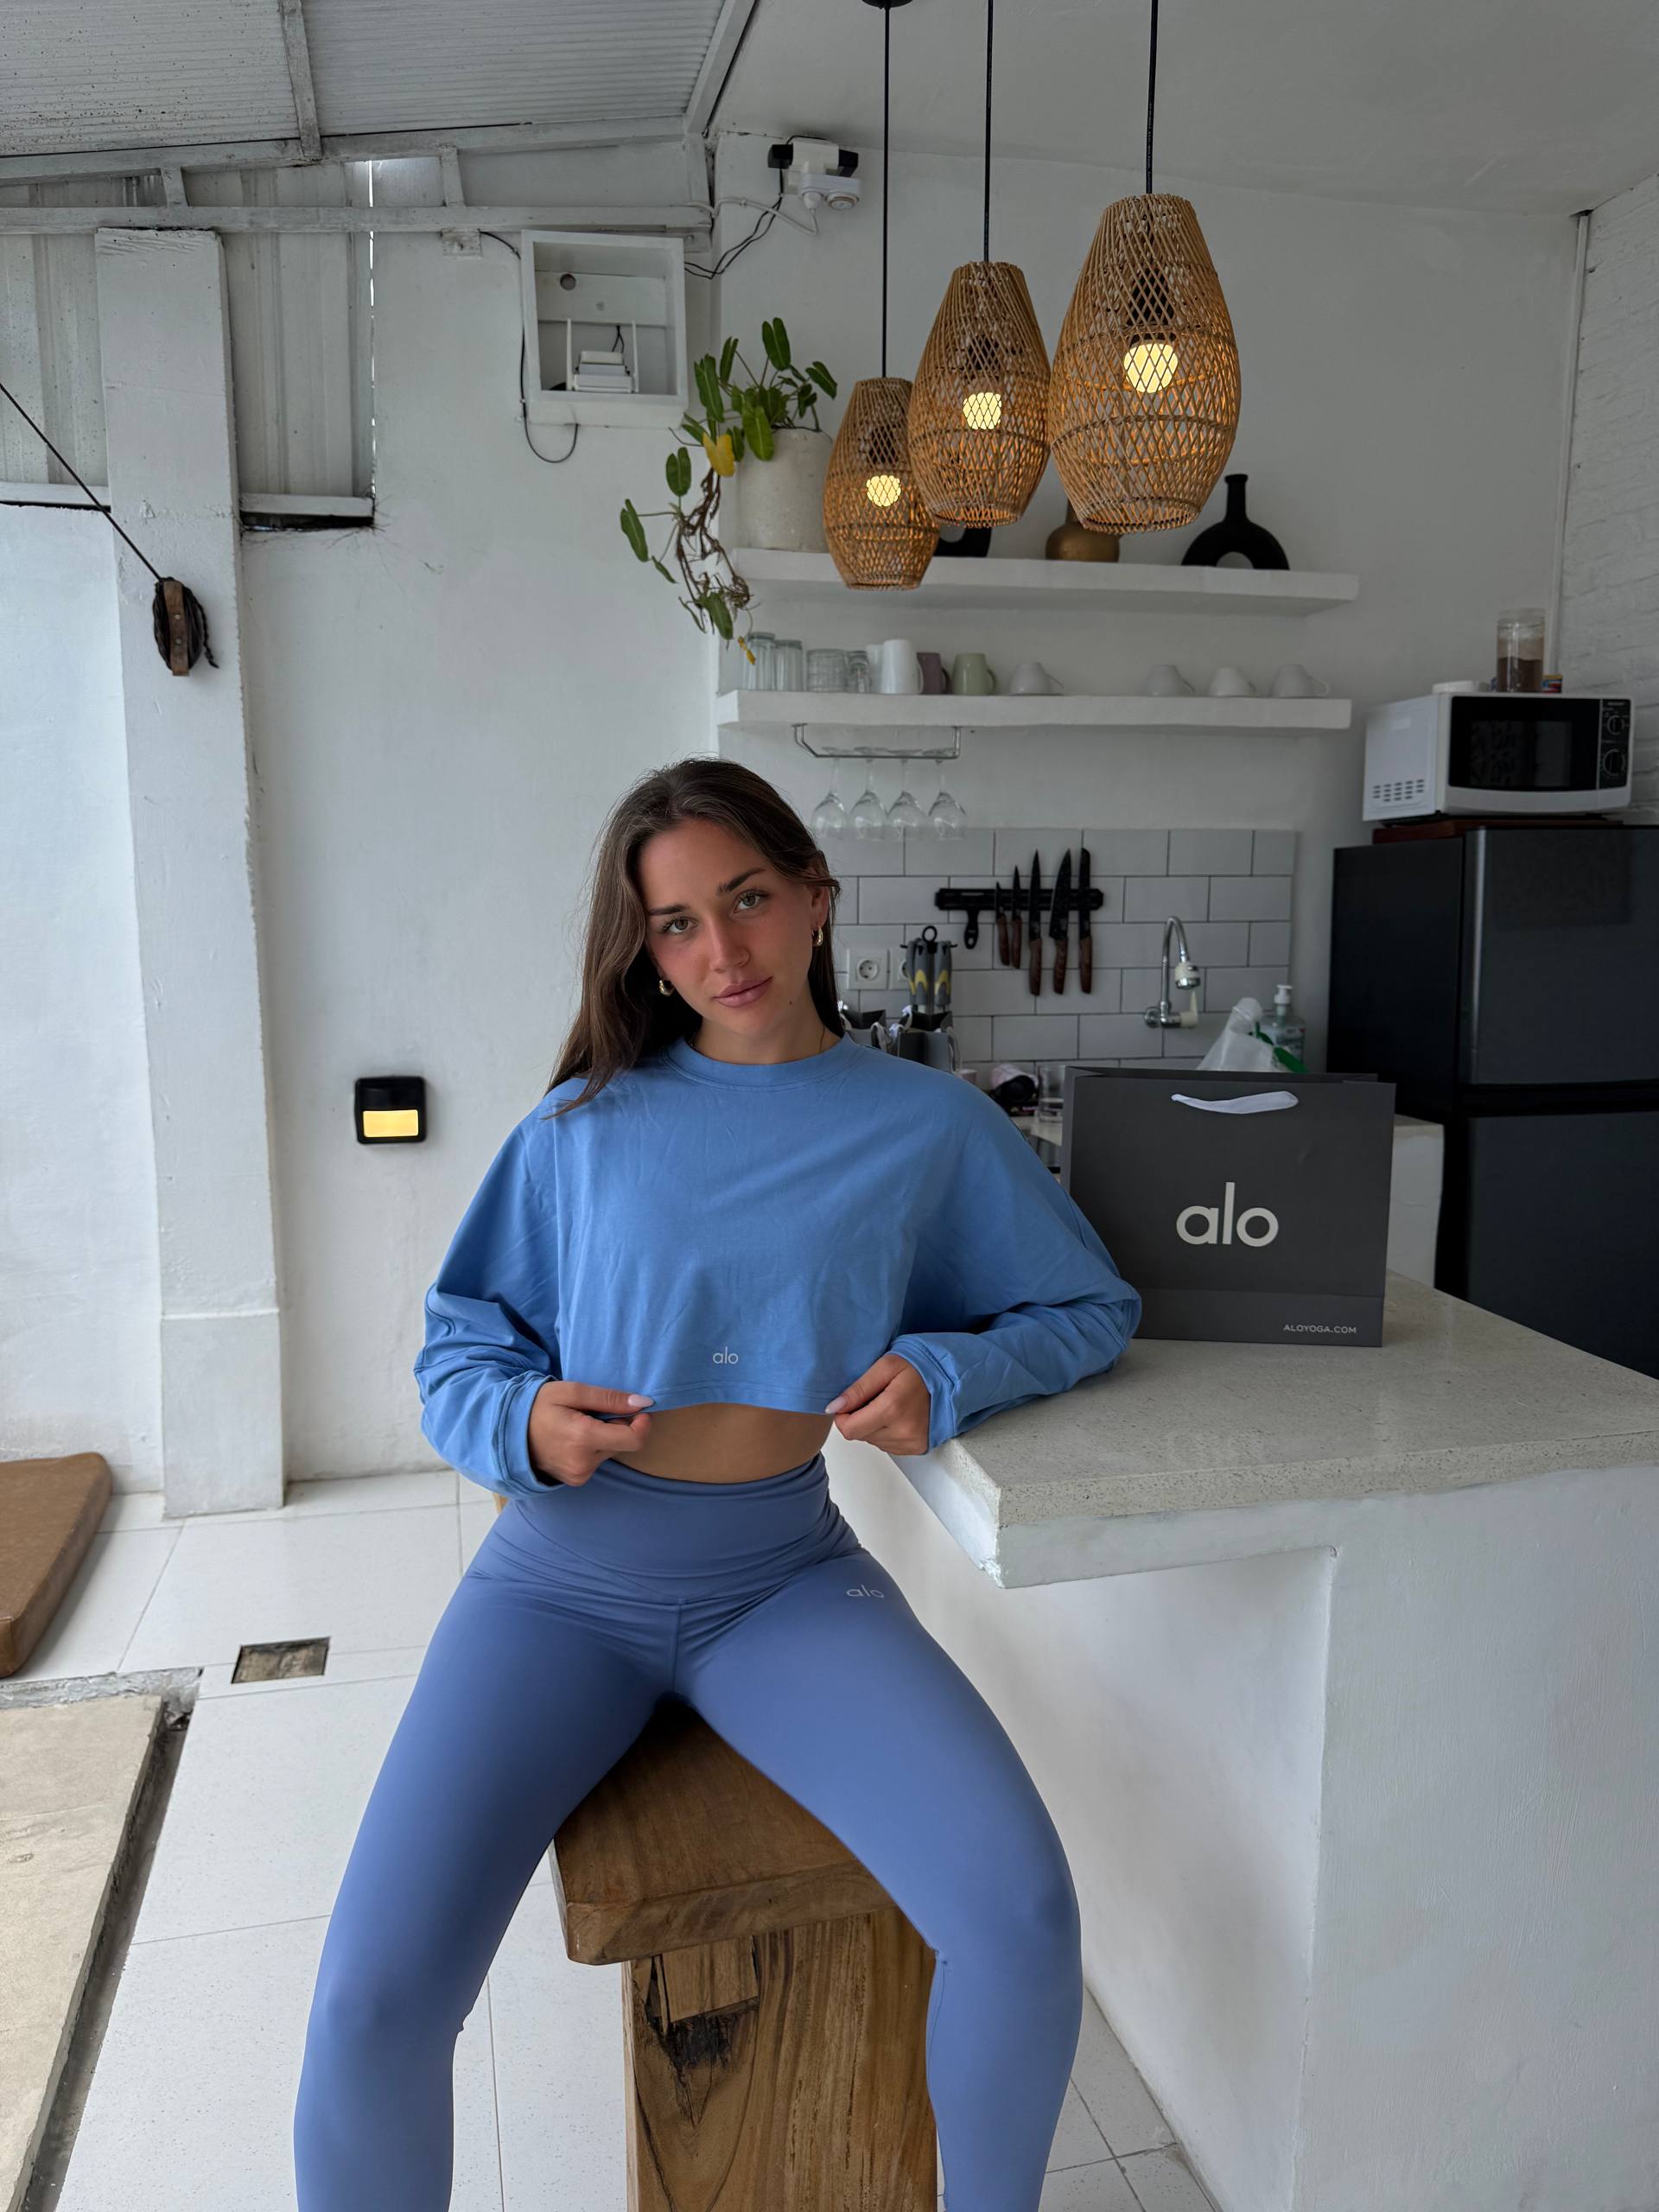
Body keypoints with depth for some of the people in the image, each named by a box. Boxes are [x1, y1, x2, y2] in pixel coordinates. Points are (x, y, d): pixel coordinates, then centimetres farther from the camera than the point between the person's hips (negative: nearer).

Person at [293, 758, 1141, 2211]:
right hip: (563, 1576, 0)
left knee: (1021, 1917, -20)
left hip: (784, 1573, 0)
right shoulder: (588, 1124, 1)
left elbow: (1095, 1311, 10)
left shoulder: (930, 1126, 2)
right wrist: (520, 1421, -15)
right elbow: (457, 1350, 8)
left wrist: (947, 1375, -9)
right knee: (375, 1997, -18)